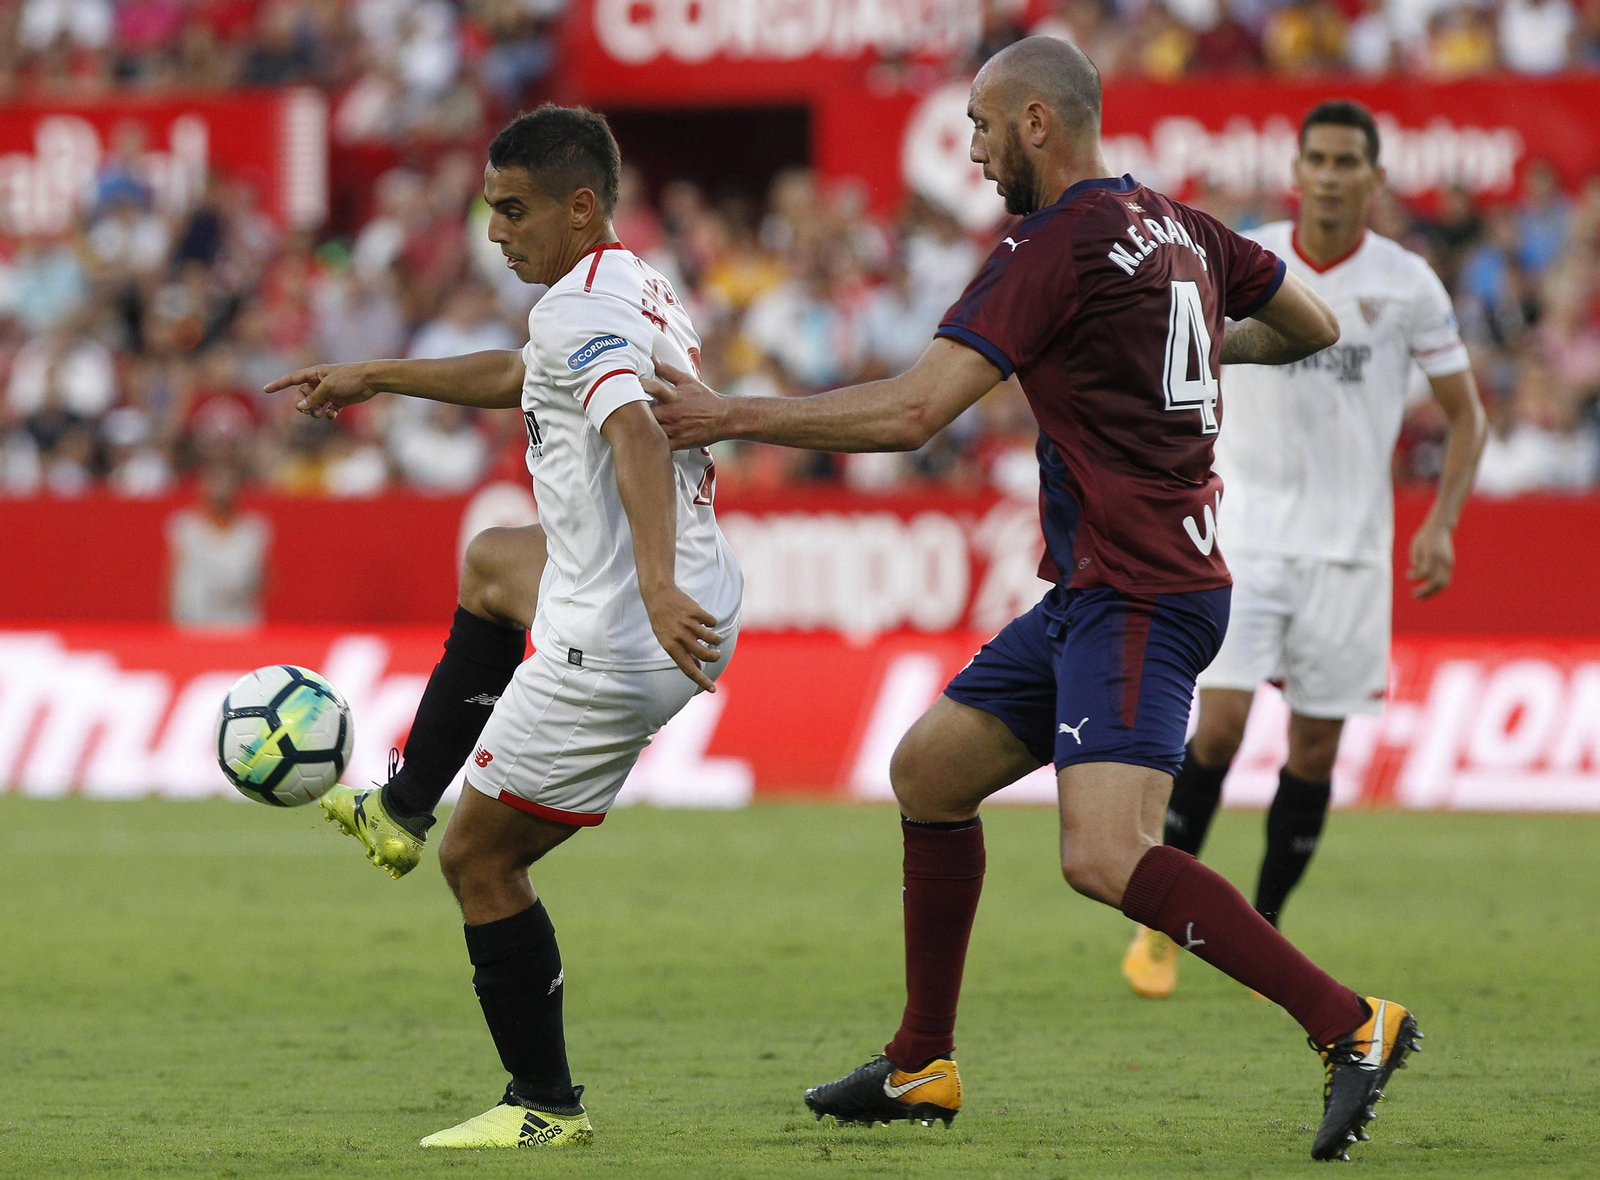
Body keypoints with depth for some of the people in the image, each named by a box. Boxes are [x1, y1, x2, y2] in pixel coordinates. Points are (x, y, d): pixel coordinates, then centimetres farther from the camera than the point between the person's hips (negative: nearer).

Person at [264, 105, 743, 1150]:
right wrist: (377, 378, 41)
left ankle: (546, 1106, 8)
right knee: (493, 564, 37)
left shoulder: (579, 308, -17)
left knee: (482, 860, 3)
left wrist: (655, 583, -50)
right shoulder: (646, 296, 15)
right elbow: (521, 377, 33)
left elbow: (636, 437, -36)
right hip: (693, 610, 10)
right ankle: (403, 810, 42)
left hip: (614, 646, -10)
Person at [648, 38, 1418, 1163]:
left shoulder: (1055, 249, -13)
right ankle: (923, 1066, 21)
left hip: (1138, 596, -10)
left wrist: (728, 416, -11)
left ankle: (1351, 1024, -22)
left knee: (1107, 857, -22)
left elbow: (909, 412, -18)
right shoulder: (1181, 228, 13)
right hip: (1097, 594, 10)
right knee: (930, 767, 16)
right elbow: (1316, 326, 25)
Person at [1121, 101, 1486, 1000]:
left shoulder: (1408, 284, -2)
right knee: (1220, 724, -14)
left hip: (1349, 545, 1)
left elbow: (1466, 415, 6)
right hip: (1246, 529, -1)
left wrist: (1441, 524, -6)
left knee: (1315, 750, 3)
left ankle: (1263, 935, 19)